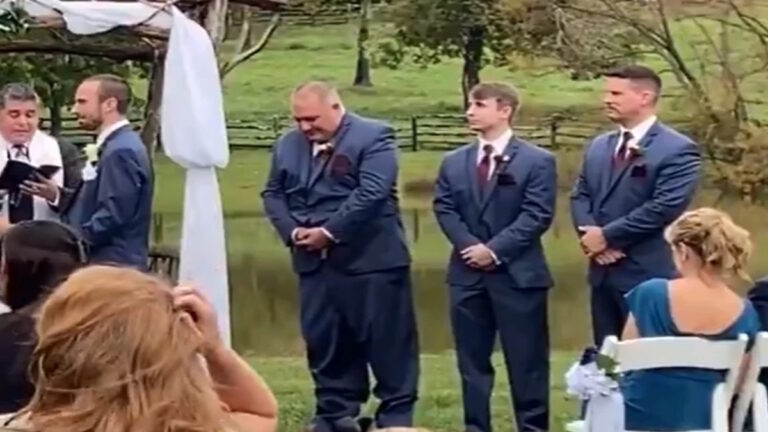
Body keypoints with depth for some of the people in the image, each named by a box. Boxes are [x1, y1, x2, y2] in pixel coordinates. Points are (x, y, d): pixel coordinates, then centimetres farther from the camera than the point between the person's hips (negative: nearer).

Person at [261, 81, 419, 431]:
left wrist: (329, 231, -19)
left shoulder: (373, 137, -8)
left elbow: (371, 193, -18)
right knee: (323, 340, 9)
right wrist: (292, 231, -5)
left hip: (370, 258, -5)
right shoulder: (288, 146, 12)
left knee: (387, 340, 1)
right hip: (314, 260, 6)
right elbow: (273, 193, 14)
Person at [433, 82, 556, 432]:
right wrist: (470, 246, -11)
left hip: (518, 273, -4)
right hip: (467, 274, 4)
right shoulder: (454, 162, 11)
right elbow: (444, 209, 6)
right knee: (472, 360, 8)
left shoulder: (537, 160, -3)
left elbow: (537, 215, -10)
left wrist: (495, 249, -16)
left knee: (526, 361, 1)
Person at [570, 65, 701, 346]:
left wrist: (607, 235, -15)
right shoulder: (599, 146, 15)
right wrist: (589, 233, -7)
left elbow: (665, 207, -19)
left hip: (647, 275, -7)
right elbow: (580, 195, 15)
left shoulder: (678, 150, -10)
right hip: (603, 272, 7)